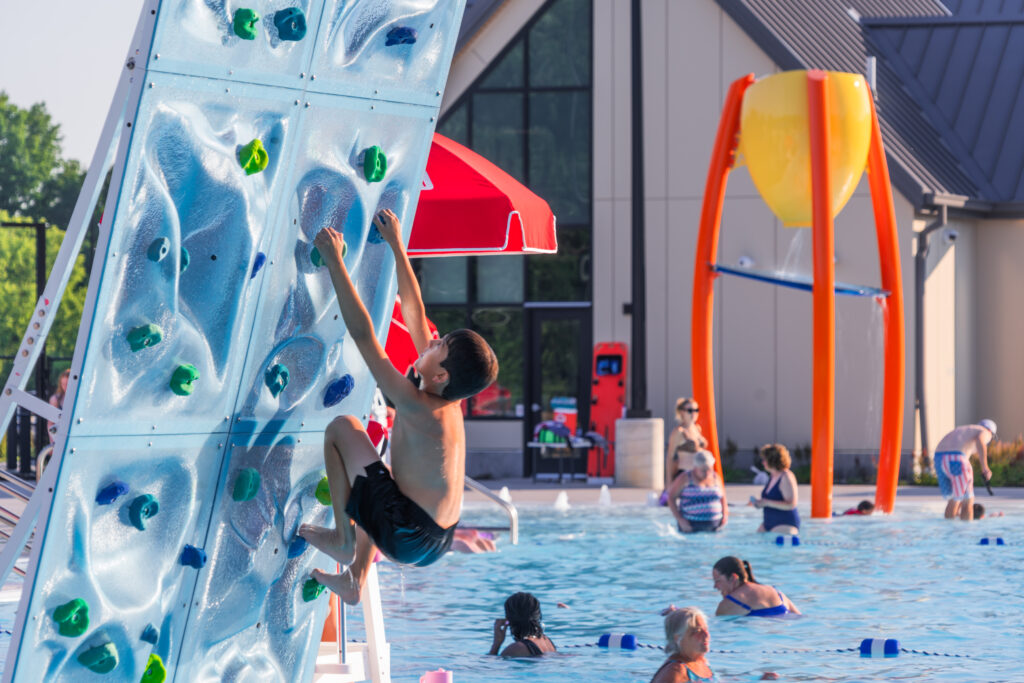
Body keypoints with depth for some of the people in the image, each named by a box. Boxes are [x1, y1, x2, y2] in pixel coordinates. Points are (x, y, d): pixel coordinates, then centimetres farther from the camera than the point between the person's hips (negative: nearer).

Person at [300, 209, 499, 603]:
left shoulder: (418, 408, -19)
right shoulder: (449, 404, 4)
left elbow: (363, 335, -21)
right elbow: (415, 315, 13)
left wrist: (335, 261, -17)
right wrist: (397, 248, 19)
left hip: (406, 537, -9)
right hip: (434, 545, 9)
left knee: (342, 427, -1)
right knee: (373, 479, 40)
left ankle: (343, 539, 3)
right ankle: (355, 581, 41)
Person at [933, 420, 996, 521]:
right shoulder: (985, 433, 15)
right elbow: (979, 441, -12)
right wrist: (985, 467, -18)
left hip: (940, 458, 7)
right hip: (956, 461, -7)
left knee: (953, 502, 20)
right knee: (968, 502, 3)